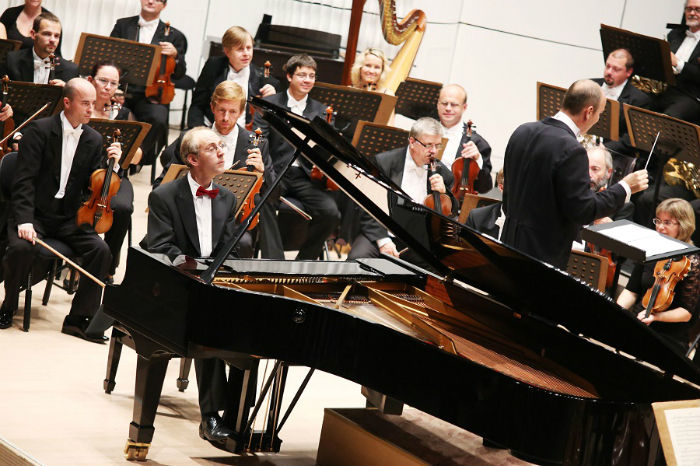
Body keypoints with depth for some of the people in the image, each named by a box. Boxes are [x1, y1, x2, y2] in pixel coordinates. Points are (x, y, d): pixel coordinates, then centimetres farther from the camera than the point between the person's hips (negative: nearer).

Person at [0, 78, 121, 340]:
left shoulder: (94, 140, 7)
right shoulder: (40, 130, -7)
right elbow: (24, 180, -13)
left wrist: (111, 163, -11)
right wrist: (24, 220, -25)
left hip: (67, 218, 4)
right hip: (35, 213, -4)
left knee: (100, 250, -20)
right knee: (21, 247, -33)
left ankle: (79, 319, -10)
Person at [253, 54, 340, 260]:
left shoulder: (321, 111, 16)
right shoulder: (269, 104, 8)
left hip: (306, 176, 3)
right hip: (275, 173, -2)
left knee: (330, 211, -22)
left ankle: (304, 261, -3)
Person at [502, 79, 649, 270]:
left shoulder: (523, 132, 2)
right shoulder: (571, 150, -23)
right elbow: (583, 211, -20)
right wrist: (625, 188, -10)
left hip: (510, 240, 8)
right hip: (544, 252, -8)